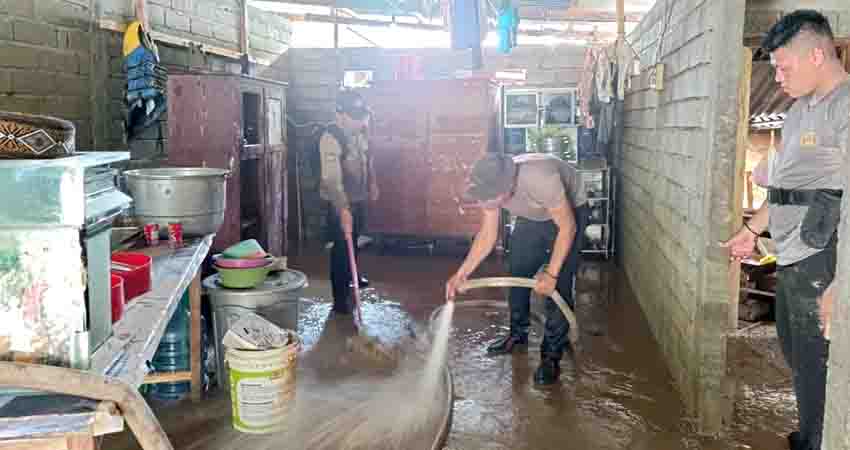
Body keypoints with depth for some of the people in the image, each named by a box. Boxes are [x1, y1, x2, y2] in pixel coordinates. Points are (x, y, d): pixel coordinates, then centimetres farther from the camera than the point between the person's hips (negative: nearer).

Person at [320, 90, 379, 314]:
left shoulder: (359, 133, 1)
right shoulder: (331, 139, -25)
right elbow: (332, 178, -35)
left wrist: (372, 182, 17)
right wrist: (343, 210, -42)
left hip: (359, 200, 8)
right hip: (340, 204, -8)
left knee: (353, 245, 23)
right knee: (342, 250, -1)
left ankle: (350, 282, 43)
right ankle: (341, 301, 9)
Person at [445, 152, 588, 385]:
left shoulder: (541, 178, -43)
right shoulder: (491, 186, -23)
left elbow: (567, 227, -33)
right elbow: (487, 235, -11)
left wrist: (551, 274, -31)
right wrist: (461, 274, -18)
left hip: (569, 213, -6)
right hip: (532, 217, 6)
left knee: (559, 286, -11)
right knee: (517, 274, 8)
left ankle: (552, 355, -1)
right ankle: (518, 334, 28)